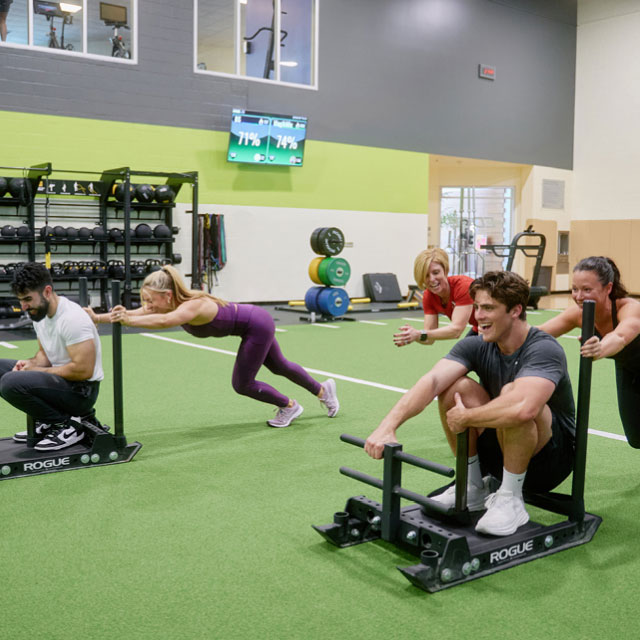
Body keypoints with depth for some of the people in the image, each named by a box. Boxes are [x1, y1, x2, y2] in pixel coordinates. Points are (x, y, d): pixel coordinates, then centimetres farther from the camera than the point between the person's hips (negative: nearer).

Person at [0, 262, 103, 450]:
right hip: (60, 379, 10)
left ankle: (67, 425, -10)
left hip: (80, 390, -10)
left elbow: (83, 370, -27)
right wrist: (30, 363, -5)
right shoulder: (40, 313, 5)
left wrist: (37, 370, -17)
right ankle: (47, 423, 12)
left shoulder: (71, 318, -24)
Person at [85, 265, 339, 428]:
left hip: (257, 326, -9)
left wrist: (128, 320, -65)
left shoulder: (192, 306, -35)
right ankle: (323, 389, 47)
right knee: (279, 367, 25)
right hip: (254, 322, 9)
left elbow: (163, 321, -56)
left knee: (241, 384, 1)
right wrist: (97, 317, -29)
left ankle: (289, 406, 23)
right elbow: (137, 312, -19)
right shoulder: (166, 305, -11)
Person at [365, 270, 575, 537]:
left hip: (552, 458, -6)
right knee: (455, 387, -17)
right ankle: (473, 488, -1)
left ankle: (510, 501, -17)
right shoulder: (477, 346, -7)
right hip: (503, 449, 6)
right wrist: (389, 425, -40)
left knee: (513, 394, -34)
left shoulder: (543, 349, -25)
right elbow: (432, 380, -25)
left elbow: (522, 408, -45)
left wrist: (465, 418, -30)